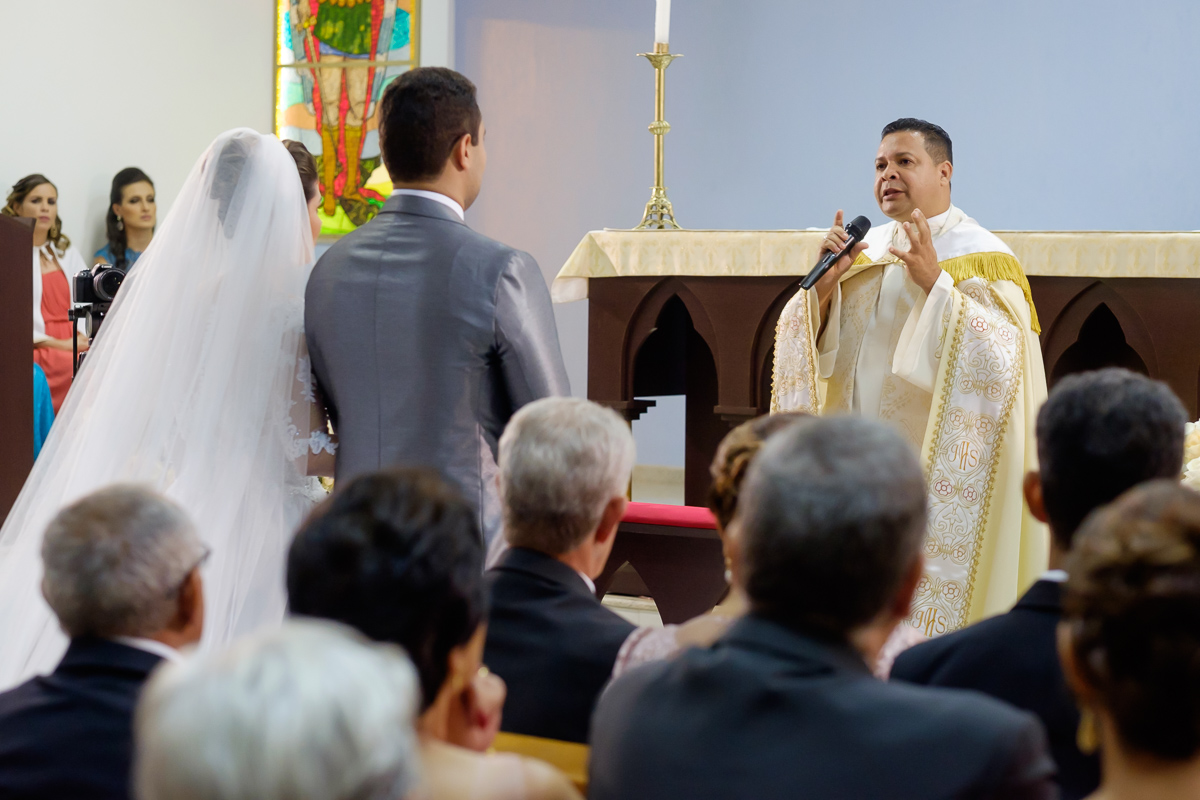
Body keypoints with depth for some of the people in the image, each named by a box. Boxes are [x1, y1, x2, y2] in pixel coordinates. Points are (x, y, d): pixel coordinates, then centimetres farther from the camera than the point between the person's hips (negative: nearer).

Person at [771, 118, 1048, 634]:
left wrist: (935, 282, -24)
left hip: (932, 467, -6)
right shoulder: (868, 250, 13)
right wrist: (826, 283, -8)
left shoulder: (980, 257, -5)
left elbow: (1001, 357, -20)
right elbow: (813, 349, 10)